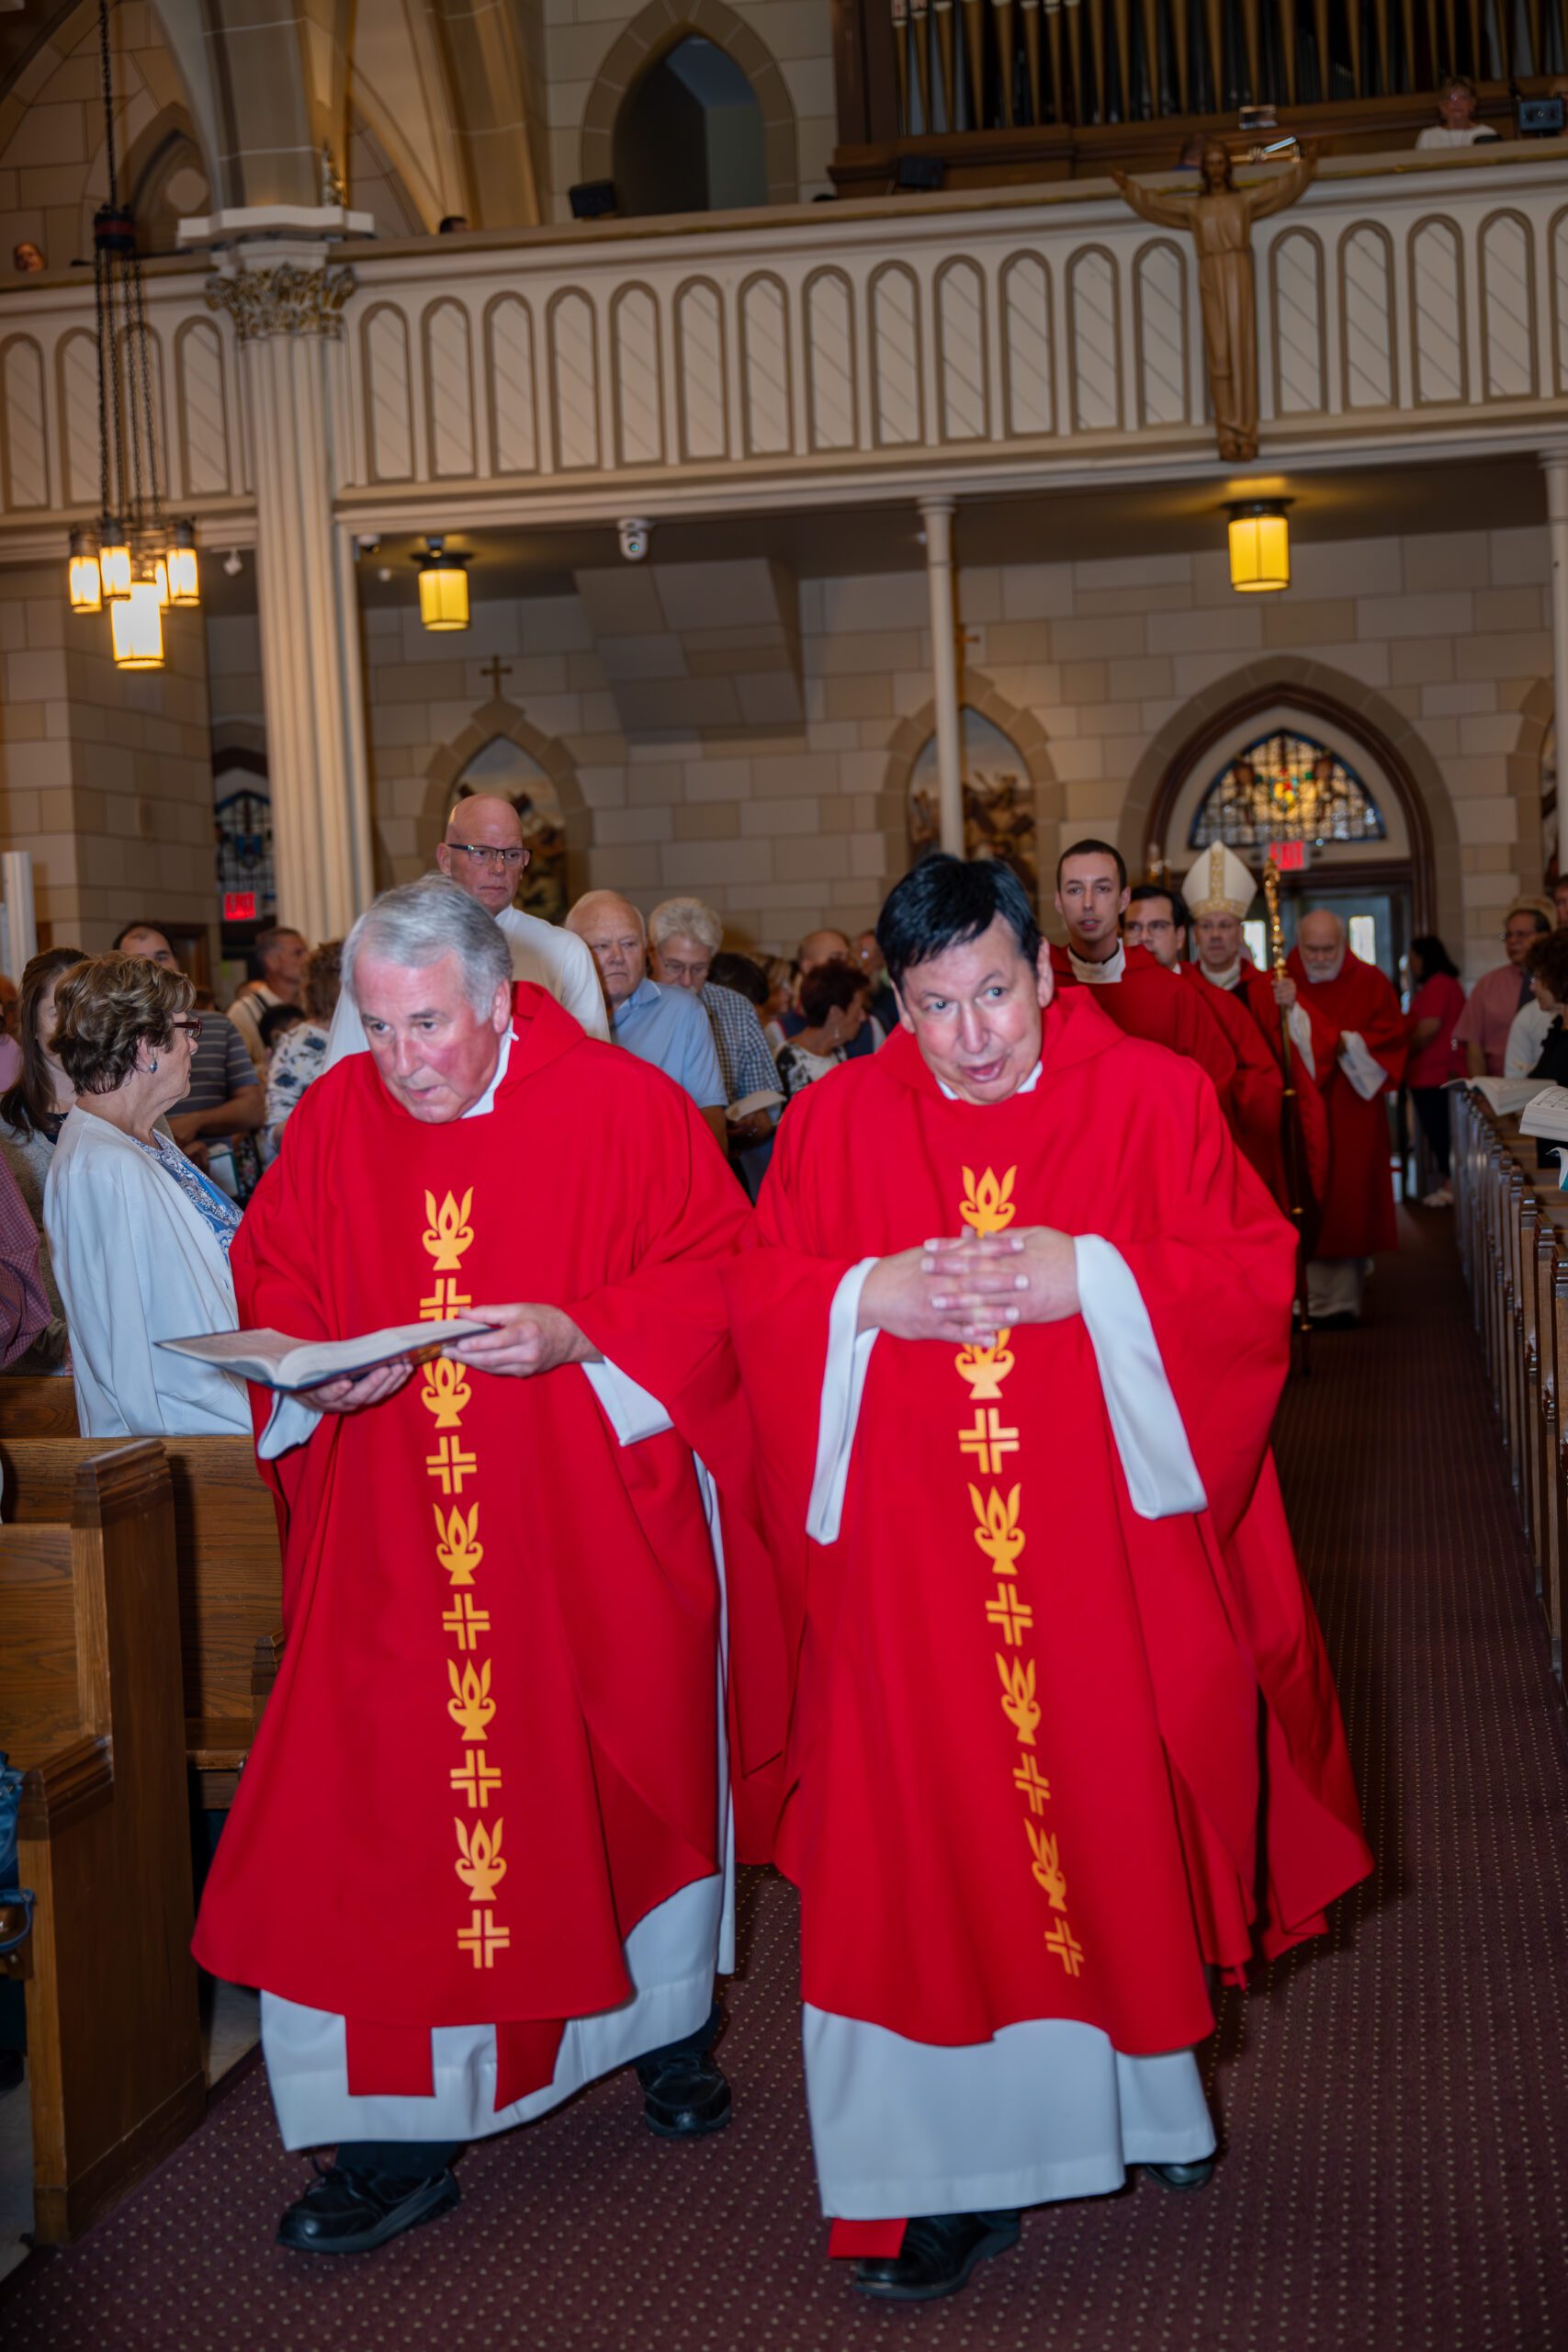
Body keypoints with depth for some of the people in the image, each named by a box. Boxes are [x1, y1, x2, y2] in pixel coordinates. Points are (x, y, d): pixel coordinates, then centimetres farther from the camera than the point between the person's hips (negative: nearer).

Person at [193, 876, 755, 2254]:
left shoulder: (622, 1106, -8)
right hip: (393, 1545, 2)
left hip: (597, 1533, -1)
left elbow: (718, 1275, -7)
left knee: (633, 1772, 14)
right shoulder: (334, 1120, 2)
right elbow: (271, 1282, 11)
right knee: (384, 1804, -2)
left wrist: (577, 1335, -21)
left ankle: (671, 2026, 40)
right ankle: (405, 2133, 9)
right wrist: (316, 1365, -10)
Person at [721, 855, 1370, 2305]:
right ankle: (960, 2171, 11)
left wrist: (1090, 1277, -19)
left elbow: (1254, 1275, -5)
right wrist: (871, 1298, -16)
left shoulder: (1156, 1097, -1)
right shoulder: (836, 1121, 4)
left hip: (1109, 1549, -1)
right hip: (911, 1568, 1)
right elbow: (757, 1297, 4)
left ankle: (1148, 2087, 38)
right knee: (928, 1845, 1)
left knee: (1120, 1816, 11)